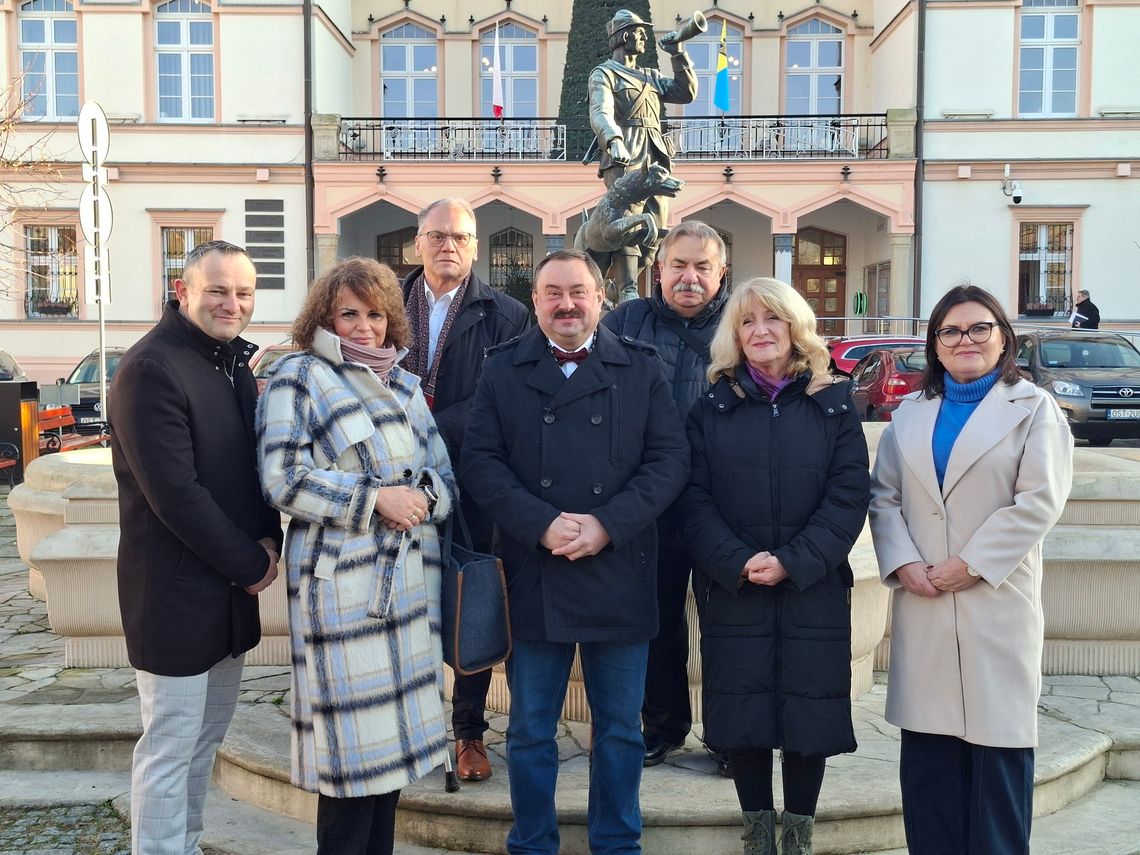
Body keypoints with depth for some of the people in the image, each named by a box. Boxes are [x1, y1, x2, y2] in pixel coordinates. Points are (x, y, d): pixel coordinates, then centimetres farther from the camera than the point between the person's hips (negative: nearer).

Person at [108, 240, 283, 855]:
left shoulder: (233, 362, 9)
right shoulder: (150, 369, -17)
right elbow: (174, 492, -23)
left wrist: (269, 540, -3)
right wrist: (250, 564, -15)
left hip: (231, 583, 9)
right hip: (175, 591, -9)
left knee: (207, 736, 20)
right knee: (170, 747, 3)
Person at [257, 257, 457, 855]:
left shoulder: (404, 385, 16)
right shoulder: (298, 377, -2)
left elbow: (443, 473, 15)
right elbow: (285, 479, -10)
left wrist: (421, 496, -8)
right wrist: (375, 498, -15)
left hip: (410, 579, 6)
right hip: (341, 584, -6)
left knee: (392, 736, 11)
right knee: (351, 741, -2)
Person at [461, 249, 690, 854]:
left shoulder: (641, 368, 5)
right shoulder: (503, 370, 5)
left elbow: (670, 457, -2)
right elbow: (479, 460, -2)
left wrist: (608, 524, -14)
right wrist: (542, 525, -15)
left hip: (620, 574, 0)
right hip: (533, 577, 0)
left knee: (620, 729, 13)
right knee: (530, 730, 12)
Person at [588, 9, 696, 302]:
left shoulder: (651, 77, 30)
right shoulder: (604, 74, 8)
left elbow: (687, 93, 20)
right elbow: (600, 114, -11)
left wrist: (679, 55, 11)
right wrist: (613, 141, -31)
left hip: (655, 158, 7)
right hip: (624, 157, -7)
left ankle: (611, 287, 8)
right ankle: (629, 292, -26)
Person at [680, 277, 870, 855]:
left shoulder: (833, 404, 4)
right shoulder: (712, 408, 5)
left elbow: (849, 495, -5)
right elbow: (695, 501, -2)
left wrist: (792, 561, -15)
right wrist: (738, 563, -16)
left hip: (814, 590, 0)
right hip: (732, 591, 1)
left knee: (809, 715, 5)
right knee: (743, 717, 5)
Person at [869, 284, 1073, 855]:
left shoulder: (1033, 408, 4)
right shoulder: (911, 413, 15)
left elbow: (1039, 501, -7)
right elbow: (883, 495, 9)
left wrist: (971, 564, -13)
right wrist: (903, 562, -7)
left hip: (997, 603, -3)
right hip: (922, 606, 3)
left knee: (997, 744, 1)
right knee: (927, 754, 5)